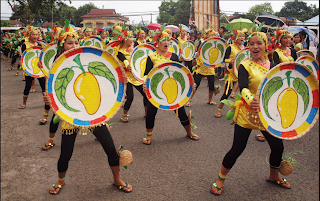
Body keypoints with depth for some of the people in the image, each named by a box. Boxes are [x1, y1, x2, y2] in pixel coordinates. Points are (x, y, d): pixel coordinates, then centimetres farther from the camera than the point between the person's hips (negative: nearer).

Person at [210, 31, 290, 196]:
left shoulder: (272, 66, 6)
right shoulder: (245, 66, -10)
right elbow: (243, 88, -26)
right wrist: (251, 100, -46)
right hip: (247, 113, -5)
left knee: (278, 146, 9)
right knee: (237, 149, -3)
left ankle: (274, 176, 40)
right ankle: (220, 179, 19)